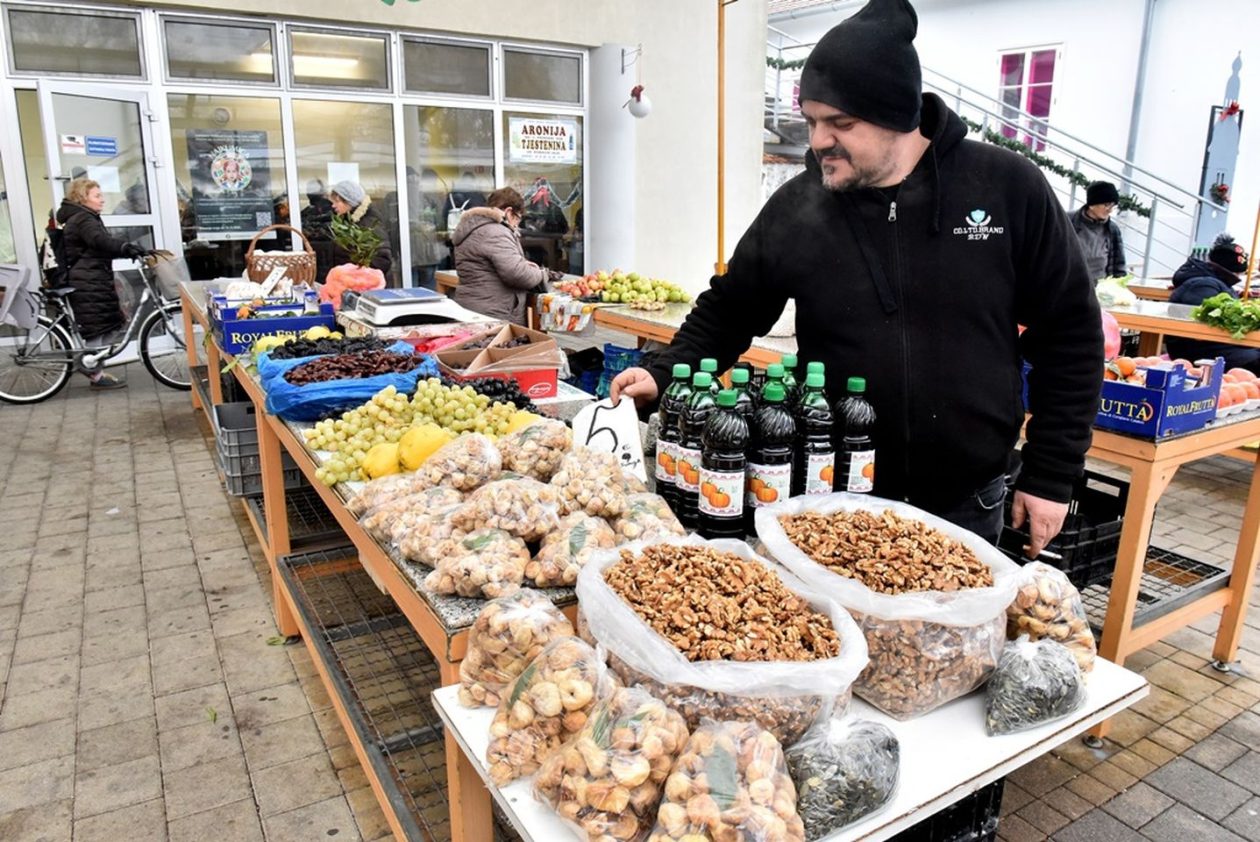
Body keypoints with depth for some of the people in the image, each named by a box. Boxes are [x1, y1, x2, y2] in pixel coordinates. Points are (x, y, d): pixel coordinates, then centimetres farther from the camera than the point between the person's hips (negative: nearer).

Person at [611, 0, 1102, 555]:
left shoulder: (1009, 190, -8)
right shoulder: (795, 208, -6)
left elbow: (1068, 335, -2)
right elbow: (727, 314, 6)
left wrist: (1050, 477, -3)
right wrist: (665, 373, -11)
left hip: (965, 502, 0)